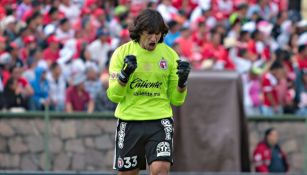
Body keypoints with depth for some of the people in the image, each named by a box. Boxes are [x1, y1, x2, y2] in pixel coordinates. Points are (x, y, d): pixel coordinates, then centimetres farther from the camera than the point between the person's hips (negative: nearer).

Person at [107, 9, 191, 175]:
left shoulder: (169, 55, 1)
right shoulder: (122, 53, -4)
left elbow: (176, 99, 5)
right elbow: (114, 96, -7)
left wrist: (182, 80, -15)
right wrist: (125, 73, -23)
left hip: (160, 121, 0)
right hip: (129, 122, 0)